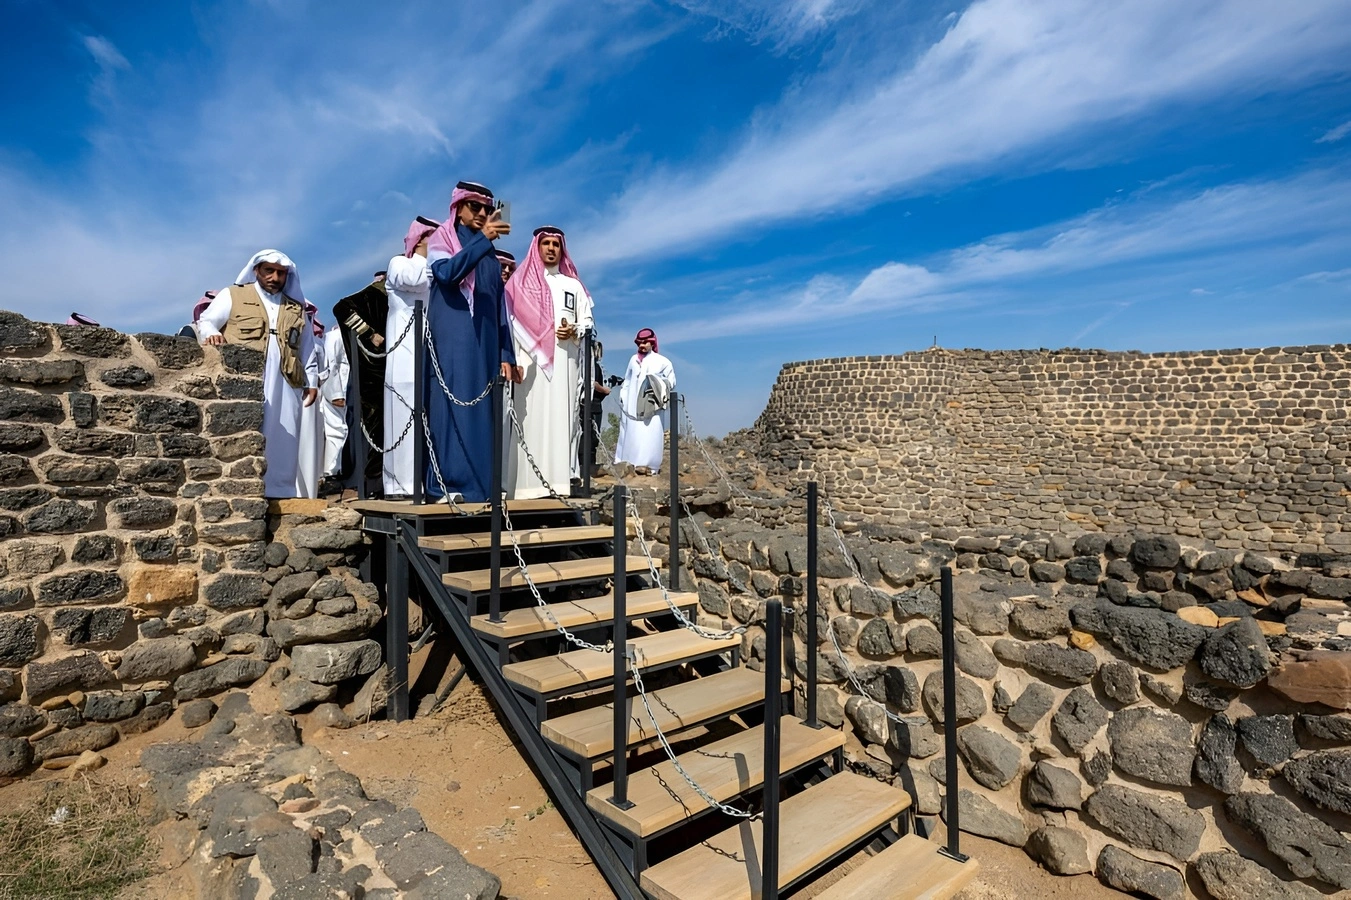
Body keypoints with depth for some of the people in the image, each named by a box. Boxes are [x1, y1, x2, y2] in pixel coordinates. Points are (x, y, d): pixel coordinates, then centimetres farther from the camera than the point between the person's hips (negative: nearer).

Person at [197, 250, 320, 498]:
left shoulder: (296, 308, 21)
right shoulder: (233, 296, 12)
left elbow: (308, 348, 20)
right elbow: (206, 321, 4)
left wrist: (311, 380, 13)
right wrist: (212, 334, -19)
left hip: (285, 386, 3)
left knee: (282, 440, 0)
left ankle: (279, 492, 3)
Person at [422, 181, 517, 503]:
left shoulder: (492, 255, 21)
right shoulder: (440, 239, 7)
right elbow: (447, 272, -16)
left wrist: (506, 354, 8)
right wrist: (482, 238, -22)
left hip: (484, 345, 5)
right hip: (451, 342, -5)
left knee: (481, 413, 1)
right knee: (450, 409, -10)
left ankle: (478, 486, 4)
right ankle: (445, 486, -9)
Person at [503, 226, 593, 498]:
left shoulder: (573, 285, 21)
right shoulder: (521, 282, 11)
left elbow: (587, 320, 18)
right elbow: (511, 323, 1)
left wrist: (575, 330, -5)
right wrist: (513, 359, -12)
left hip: (565, 361, 3)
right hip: (532, 359, -3)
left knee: (561, 415, -3)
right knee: (531, 417, -9)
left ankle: (560, 480, -4)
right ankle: (529, 483, -10)